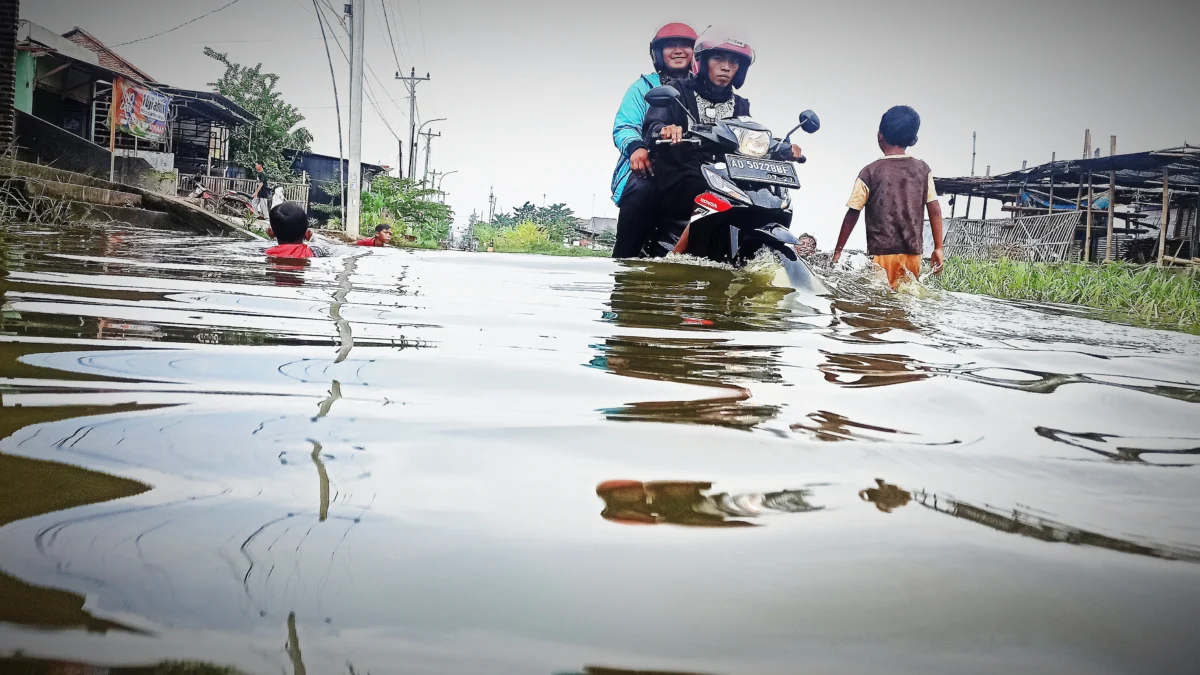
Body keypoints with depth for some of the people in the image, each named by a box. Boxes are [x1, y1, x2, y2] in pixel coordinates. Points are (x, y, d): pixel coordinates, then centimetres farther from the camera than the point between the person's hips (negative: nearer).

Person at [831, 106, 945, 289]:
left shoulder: (870, 172, -5)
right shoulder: (923, 169, 3)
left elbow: (852, 214, -3)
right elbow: (935, 210, 2)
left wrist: (838, 251, 5)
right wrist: (938, 248, 9)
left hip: (882, 253, -3)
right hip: (913, 254, 3)